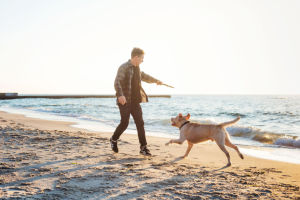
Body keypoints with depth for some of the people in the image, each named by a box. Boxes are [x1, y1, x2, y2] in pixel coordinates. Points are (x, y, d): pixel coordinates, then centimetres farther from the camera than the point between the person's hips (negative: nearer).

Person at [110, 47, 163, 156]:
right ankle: (114, 139, 22)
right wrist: (120, 95, -38)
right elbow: (117, 82, -23)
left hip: (135, 101, 7)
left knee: (140, 123, 1)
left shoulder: (136, 68, 15)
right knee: (124, 123, -5)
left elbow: (143, 76, 36)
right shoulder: (124, 67, -12)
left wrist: (155, 80, 46)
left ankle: (143, 147, 5)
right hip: (124, 101, -7)